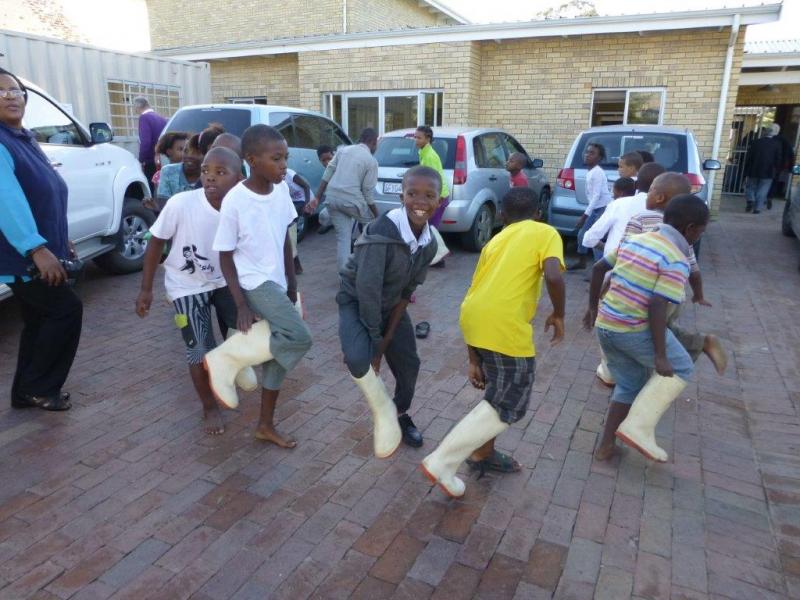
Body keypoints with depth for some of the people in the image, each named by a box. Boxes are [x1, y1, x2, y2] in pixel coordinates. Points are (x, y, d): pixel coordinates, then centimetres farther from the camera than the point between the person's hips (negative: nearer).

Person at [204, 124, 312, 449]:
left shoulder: (281, 190, -1)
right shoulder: (235, 201, -18)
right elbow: (225, 257, -11)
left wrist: (291, 284, 12)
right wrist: (241, 305, -15)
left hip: (277, 282, 7)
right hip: (254, 283, -7)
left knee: (278, 355, 11)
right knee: (299, 338, -22)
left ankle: (266, 425, 27)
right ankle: (224, 360, -4)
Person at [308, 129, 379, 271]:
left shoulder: (343, 150, 15)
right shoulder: (371, 161, 0)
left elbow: (327, 175, 10)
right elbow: (368, 193, -3)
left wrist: (316, 198, 10)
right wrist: (377, 216, 6)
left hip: (332, 198, 5)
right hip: (351, 199, -5)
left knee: (342, 237, 11)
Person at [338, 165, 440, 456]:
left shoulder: (429, 243, -11)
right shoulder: (381, 233, -33)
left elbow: (406, 291, -4)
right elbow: (367, 291, -30)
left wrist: (389, 336, -7)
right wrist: (375, 341, -22)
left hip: (391, 306, 6)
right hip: (356, 302, -6)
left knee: (409, 363, 11)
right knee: (358, 358, -31)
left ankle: (401, 416, 40)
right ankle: (383, 411, -2)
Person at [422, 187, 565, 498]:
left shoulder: (495, 241, 25)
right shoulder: (546, 233, 10)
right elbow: (553, 276, -12)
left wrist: (474, 359, 22)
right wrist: (558, 315, 8)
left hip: (472, 319, 7)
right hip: (504, 327, -7)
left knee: (498, 391, 28)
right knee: (510, 405, 8)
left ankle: (482, 452, 41)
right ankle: (442, 461, 5)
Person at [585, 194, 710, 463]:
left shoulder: (636, 240, 9)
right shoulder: (677, 261, -14)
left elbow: (598, 268, 15)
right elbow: (656, 307, -22)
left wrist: (593, 306, 25)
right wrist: (660, 356, -17)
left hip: (606, 325, 8)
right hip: (636, 330, -7)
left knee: (630, 384, 21)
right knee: (680, 369, 15)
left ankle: (607, 444, 23)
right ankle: (638, 427, 6)